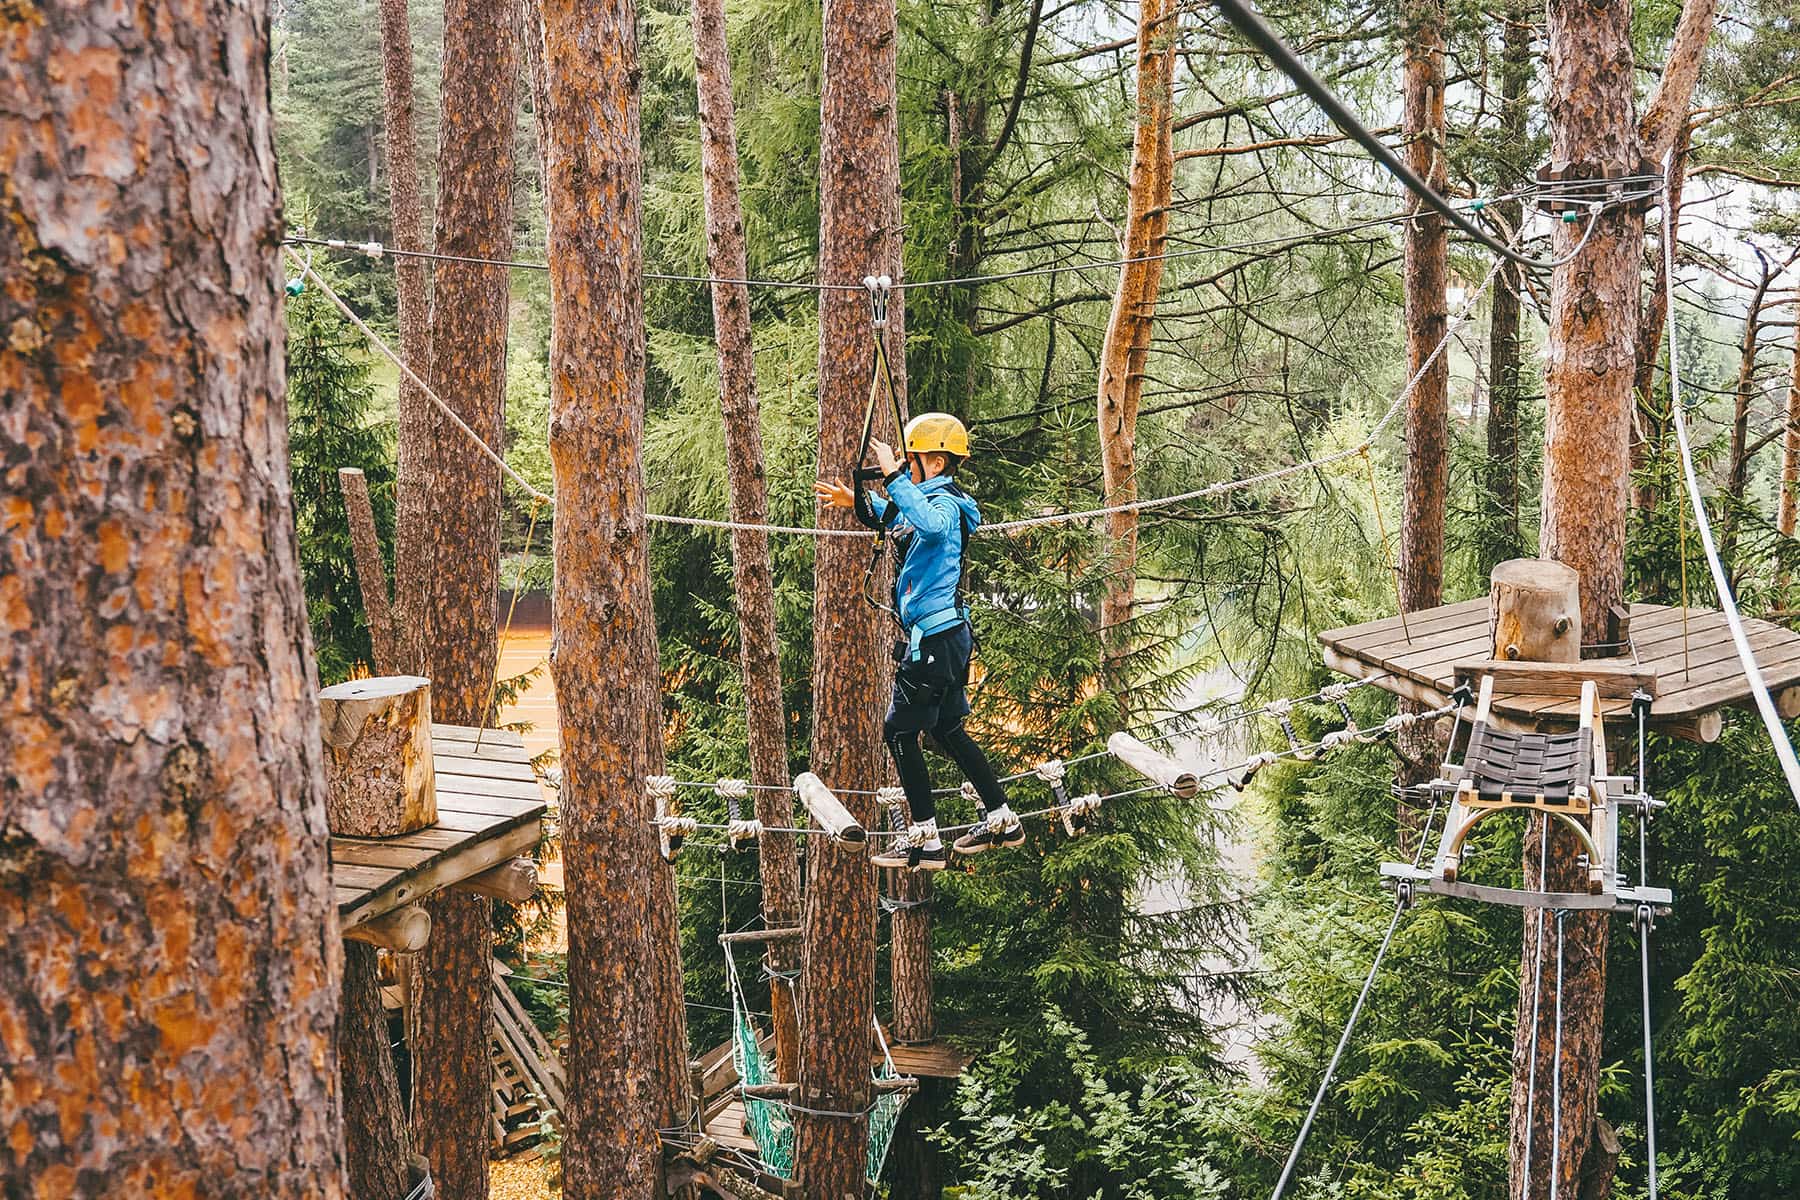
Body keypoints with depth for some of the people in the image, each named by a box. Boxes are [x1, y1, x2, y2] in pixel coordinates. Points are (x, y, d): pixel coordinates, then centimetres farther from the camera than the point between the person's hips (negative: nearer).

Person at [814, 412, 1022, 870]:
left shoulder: (945, 502, -16)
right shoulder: (934, 502, 15)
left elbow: (931, 525, -44)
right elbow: (901, 521, 40)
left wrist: (893, 478, -41)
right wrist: (859, 502, 35)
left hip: (935, 638, -10)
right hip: (947, 634, 10)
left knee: (899, 733, -4)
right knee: (946, 730, 20)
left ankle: (928, 844, -1)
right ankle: (1003, 822, 27)